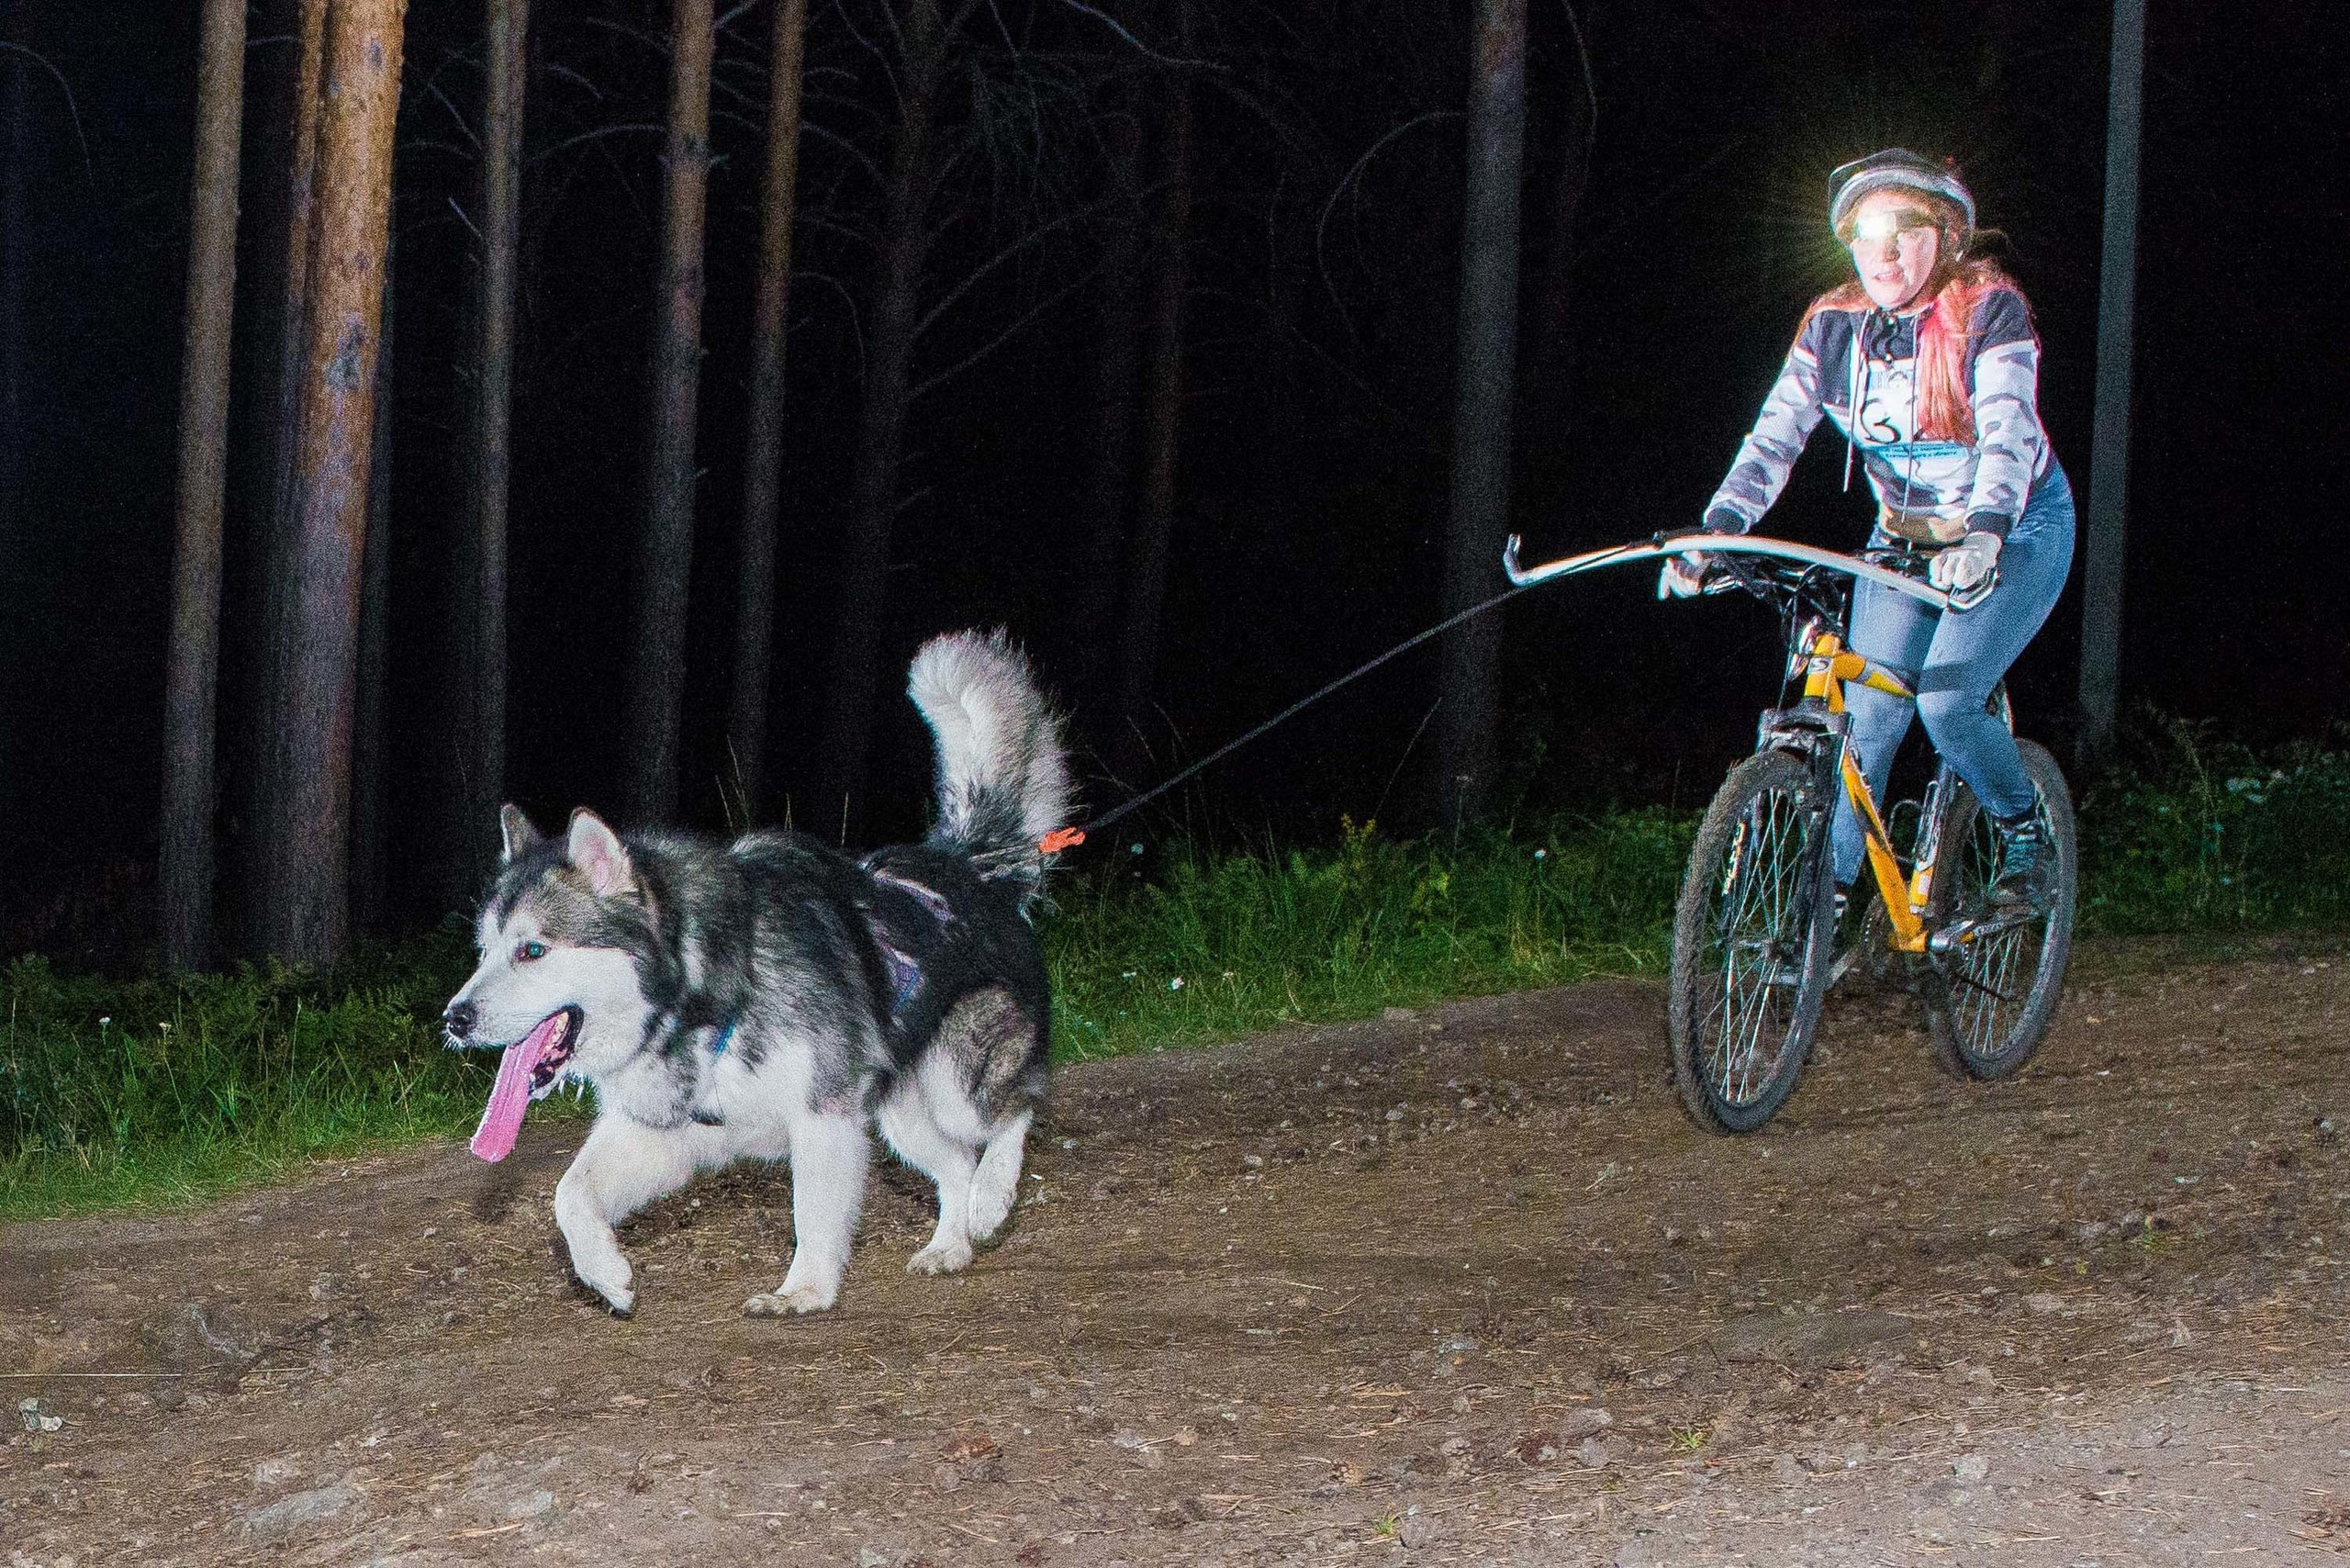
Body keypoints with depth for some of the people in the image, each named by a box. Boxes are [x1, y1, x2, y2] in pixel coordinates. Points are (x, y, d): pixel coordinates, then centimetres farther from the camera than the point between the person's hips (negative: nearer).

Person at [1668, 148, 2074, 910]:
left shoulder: (1989, 310, -20)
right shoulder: (1834, 324, -7)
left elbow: (2009, 431, -33)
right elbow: (1776, 434, -15)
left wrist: (1985, 531, -50)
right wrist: (1716, 529, -30)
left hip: (2013, 532, -4)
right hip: (1904, 537, 4)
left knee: (1947, 699, -20)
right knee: (1866, 716, -7)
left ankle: (2024, 834, 5)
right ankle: (1827, 890, 2)